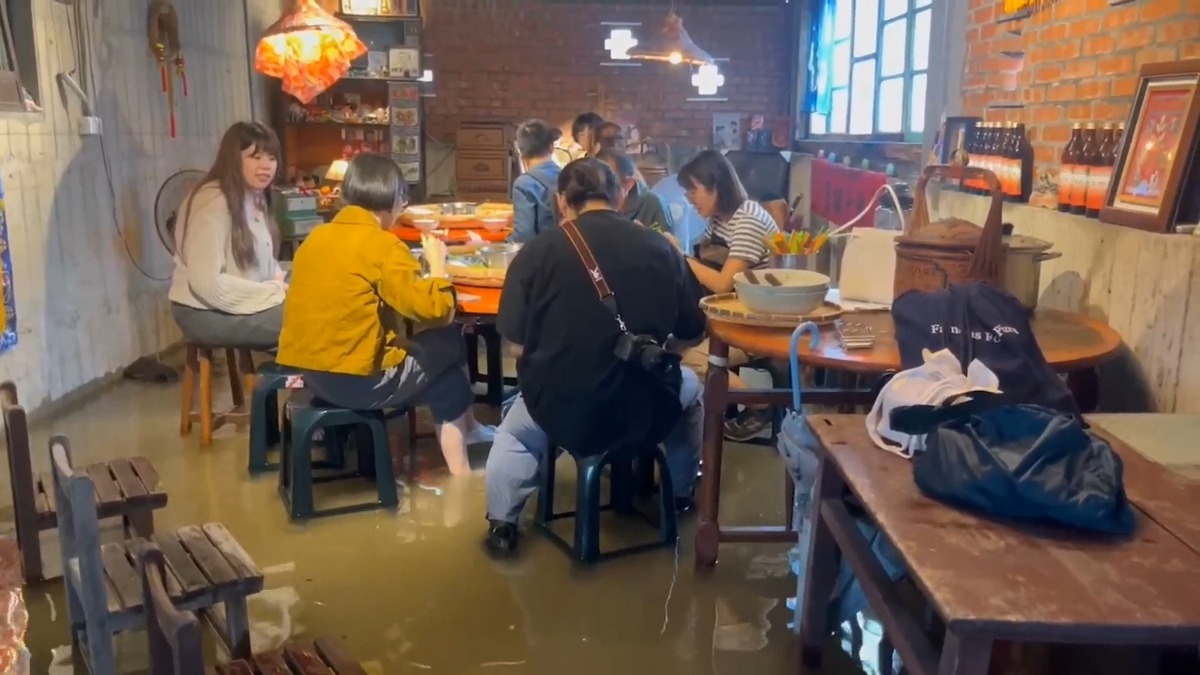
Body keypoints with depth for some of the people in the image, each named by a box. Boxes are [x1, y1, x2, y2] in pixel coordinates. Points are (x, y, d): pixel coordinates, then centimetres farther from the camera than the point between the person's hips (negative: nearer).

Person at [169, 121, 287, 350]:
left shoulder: (254, 198, 8)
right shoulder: (212, 203, -20)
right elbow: (207, 284, -26)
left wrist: (280, 285, -7)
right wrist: (273, 293, -21)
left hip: (243, 302, 9)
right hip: (205, 313, -9)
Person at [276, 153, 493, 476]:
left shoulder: (315, 237, 8)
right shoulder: (383, 245, -14)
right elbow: (434, 310, -16)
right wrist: (437, 263, 0)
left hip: (310, 371, 8)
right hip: (356, 379, -8)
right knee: (448, 344, 14)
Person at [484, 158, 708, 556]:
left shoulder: (537, 252, -8)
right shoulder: (660, 248, -4)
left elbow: (518, 344, -4)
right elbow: (692, 332, 5)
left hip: (559, 411, 0)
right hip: (644, 410, 1)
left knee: (513, 430, 35)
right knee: (689, 387, 35)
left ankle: (502, 523, 34)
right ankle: (680, 494, 48)